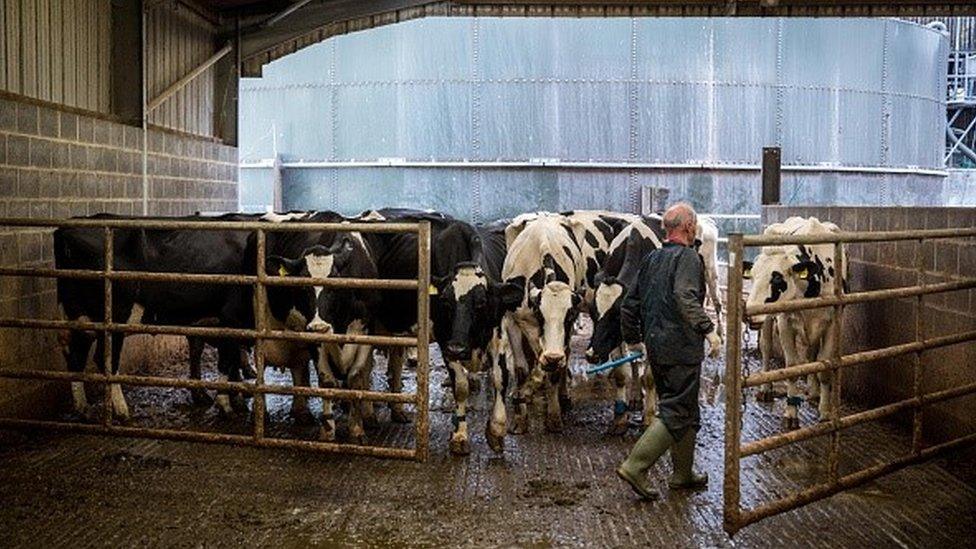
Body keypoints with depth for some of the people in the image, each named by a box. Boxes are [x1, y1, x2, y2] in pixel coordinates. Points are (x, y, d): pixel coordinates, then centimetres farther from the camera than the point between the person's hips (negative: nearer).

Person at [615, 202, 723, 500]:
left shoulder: (651, 259, 15)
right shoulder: (688, 257, -9)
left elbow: (629, 304, 18)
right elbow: (686, 298, -27)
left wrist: (633, 340, 27)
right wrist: (708, 329, -28)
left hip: (655, 348, 9)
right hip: (681, 347, -9)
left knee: (687, 412, 19)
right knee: (677, 414, -3)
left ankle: (683, 474, 26)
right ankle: (635, 467, -9)